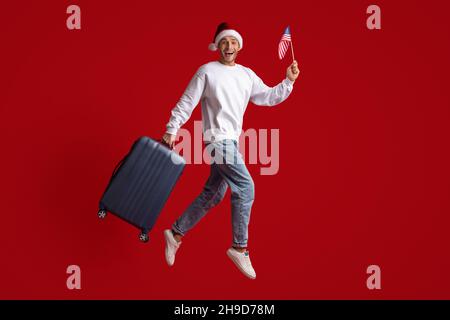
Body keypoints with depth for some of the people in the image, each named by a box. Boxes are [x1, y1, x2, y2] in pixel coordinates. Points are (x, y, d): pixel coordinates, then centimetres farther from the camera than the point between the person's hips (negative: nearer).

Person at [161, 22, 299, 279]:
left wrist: (289, 82, 2)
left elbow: (269, 97, 15)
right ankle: (240, 248, -8)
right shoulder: (207, 71, -4)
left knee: (212, 195, 11)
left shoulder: (247, 75, 13)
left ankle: (176, 233, 22)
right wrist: (172, 130, -7)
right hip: (218, 140, -7)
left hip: (231, 142, 7)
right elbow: (187, 103, -3)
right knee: (245, 188, -15)